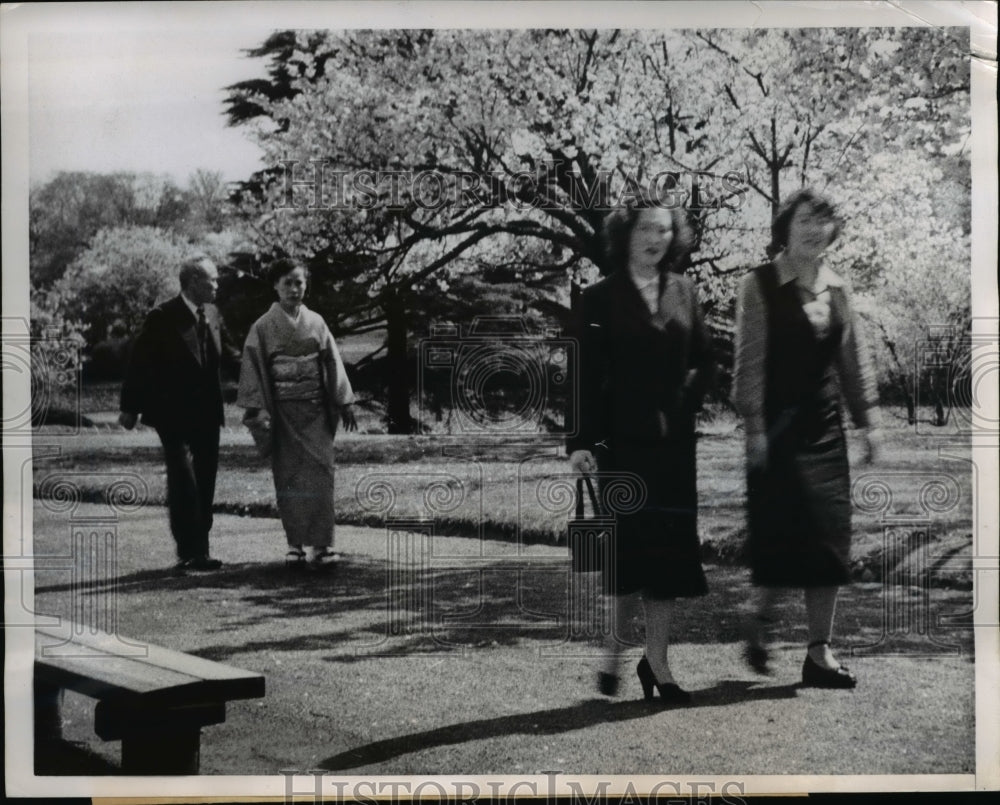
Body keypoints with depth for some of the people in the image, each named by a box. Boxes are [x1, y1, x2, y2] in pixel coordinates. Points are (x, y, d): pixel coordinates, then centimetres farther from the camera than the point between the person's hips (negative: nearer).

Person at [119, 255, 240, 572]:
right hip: (174, 415, -7)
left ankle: (198, 551, 18)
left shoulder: (212, 315, 7)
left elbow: (226, 352, 17)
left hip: (207, 415, 7)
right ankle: (189, 552, -5)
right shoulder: (163, 317, -12)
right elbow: (140, 363, -9)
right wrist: (130, 407, -9)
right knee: (183, 482, -10)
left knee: (204, 483, 10)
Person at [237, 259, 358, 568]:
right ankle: (295, 543, 8)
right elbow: (254, 369, -3)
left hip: (315, 410, 2)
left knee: (319, 473, -6)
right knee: (288, 478, 1)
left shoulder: (316, 322, 7)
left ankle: (320, 543, -5)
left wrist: (344, 403, 5)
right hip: (283, 413, -2)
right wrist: (258, 409, -12)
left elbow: (332, 364, 8)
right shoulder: (263, 327, 0)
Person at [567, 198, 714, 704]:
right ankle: (613, 649, 13)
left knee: (667, 550, 5)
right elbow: (586, 375, -7)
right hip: (623, 443, -4)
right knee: (629, 547, -5)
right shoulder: (600, 299, -2)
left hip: (673, 443, 4)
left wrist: (685, 405, -1)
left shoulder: (683, 293, 11)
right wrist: (581, 442, -13)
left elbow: (703, 362, 15)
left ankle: (656, 662, 14)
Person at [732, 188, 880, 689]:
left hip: (824, 426, 5)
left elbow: (852, 360, 14)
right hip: (777, 427, -5)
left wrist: (867, 420, 11)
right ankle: (762, 619, 22)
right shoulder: (760, 285, -6)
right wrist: (755, 427, -14)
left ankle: (820, 652, 9)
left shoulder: (835, 289, 10)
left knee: (828, 536, 3)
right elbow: (749, 360, -9)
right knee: (780, 531, -5)